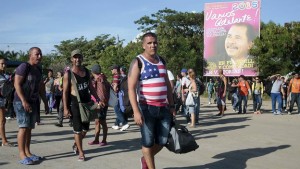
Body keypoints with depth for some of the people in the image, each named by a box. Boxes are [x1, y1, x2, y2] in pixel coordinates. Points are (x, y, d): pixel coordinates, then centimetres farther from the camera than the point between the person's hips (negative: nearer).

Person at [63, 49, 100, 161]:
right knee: (78, 129, -2)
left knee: (85, 128, 12)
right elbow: (65, 92, -8)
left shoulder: (86, 71, 8)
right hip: (75, 103, -5)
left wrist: (98, 99, 9)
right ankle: (81, 153, 9)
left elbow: (91, 87, 16)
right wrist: (65, 108, -13)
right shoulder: (68, 74, -7)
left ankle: (76, 145, 36)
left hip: (87, 102, 5)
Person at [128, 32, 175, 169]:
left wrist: (171, 105, 13)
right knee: (148, 142, 3)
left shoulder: (161, 61, 13)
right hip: (147, 108, -6)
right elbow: (131, 88, -13)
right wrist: (136, 111, -21)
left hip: (163, 108, 6)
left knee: (162, 141, 10)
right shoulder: (138, 62, -6)